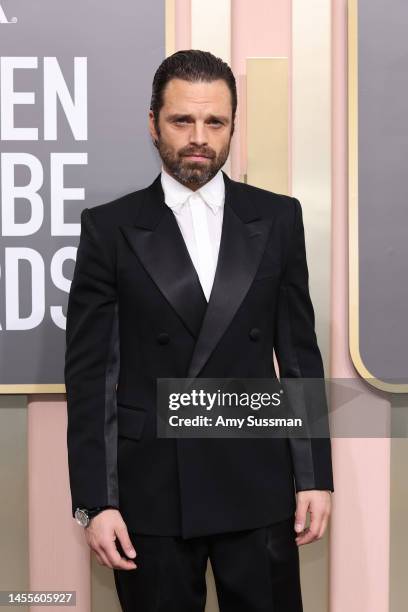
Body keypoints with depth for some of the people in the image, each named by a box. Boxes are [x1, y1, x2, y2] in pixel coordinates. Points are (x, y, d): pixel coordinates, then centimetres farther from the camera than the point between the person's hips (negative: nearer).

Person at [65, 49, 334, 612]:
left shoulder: (277, 218, 4)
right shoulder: (110, 228, -1)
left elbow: (300, 353, 6)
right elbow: (90, 372, -2)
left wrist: (315, 476, 2)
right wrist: (94, 501, -6)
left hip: (258, 485, 1)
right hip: (150, 490, -1)